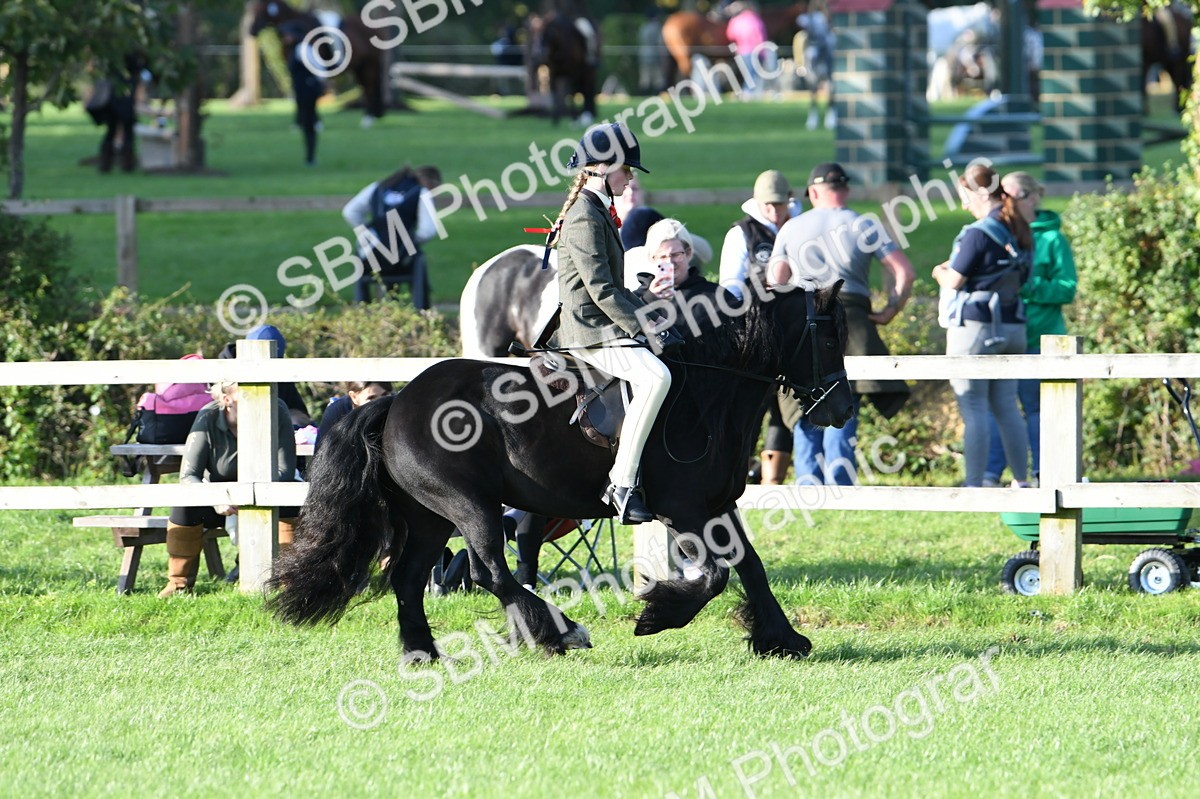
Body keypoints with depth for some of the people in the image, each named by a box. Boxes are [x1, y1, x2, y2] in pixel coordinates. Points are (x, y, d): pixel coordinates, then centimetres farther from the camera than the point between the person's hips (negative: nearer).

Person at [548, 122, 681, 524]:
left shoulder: (599, 212, 18)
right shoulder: (585, 217, -15)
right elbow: (601, 289, -21)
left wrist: (649, 315, 12)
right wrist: (643, 326, -19)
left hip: (603, 326, 11)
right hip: (590, 331, -11)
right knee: (655, 378, -30)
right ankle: (623, 483, -30)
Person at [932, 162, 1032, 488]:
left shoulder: (978, 234, -15)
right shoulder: (1019, 232, 9)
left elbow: (954, 282, -13)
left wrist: (942, 273, 11)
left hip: (975, 326, -8)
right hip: (1012, 325, 8)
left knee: (973, 408, -5)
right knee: (1007, 406, 13)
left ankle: (974, 485, -7)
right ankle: (1021, 481, 13)